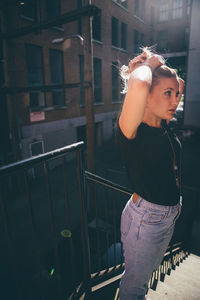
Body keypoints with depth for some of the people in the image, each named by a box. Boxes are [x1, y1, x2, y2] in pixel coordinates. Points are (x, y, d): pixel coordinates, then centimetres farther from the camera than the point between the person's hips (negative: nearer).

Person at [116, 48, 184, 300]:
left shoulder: (164, 125, -2)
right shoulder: (132, 130, -24)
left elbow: (181, 85, 14)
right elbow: (139, 85, -45)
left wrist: (163, 70, -2)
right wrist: (147, 66, -23)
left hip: (171, 214, 8)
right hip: (145, 217, -8)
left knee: (148, 272, 32)